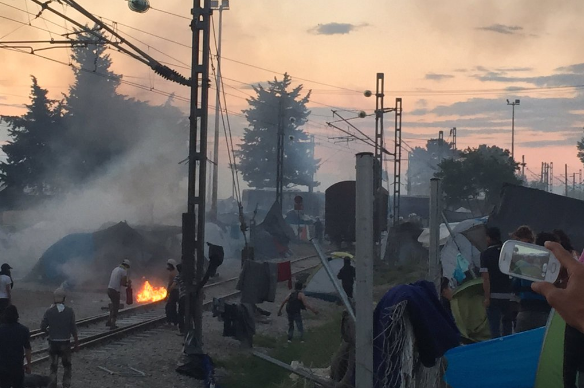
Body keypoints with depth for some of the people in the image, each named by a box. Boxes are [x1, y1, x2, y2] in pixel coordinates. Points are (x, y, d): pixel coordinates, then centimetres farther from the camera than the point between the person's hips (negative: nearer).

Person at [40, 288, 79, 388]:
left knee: (53, 367, 12)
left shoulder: (49, 312, -9)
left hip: (53, 343, 1)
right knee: (67, 366, 17)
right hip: (65, 343, 0)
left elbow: (42, 328, -8)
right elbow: (73, 329, -8)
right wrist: (76, 342, 3)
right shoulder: (69, 311, -10)